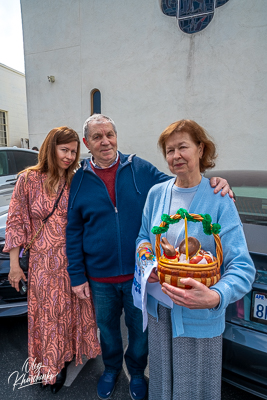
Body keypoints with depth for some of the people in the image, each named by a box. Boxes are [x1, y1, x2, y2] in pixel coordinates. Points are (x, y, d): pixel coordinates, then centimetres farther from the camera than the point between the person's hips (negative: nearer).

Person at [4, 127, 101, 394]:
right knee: (47, 313, 14)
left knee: (73, 309, 16)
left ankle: (66, 356, 44)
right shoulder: (29, 179, -5)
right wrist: (14, 264, -3)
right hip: (43, 264, -2)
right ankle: (49, 366, 39)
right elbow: (16, 222, -3)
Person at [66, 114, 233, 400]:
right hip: (100, 278, 1)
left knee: (139, 329, 20)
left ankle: (136, 372, 52)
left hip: (139, 274, -1)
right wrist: (77, 276, -1)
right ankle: (111, 368, 56)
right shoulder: (80, 180, -3)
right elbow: (73, 232, 0)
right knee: (107, 326, 25)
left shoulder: (140, 169, -7)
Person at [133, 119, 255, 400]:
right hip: (158, 308, 4)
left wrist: (215, 297, -37)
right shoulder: (156, 193, -2)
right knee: (162, 376, 25)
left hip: (198, 317, -3)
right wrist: (147, 264, -11)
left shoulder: (219, 200, -15)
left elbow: (243, 266, -19)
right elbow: (143, 237, 9)